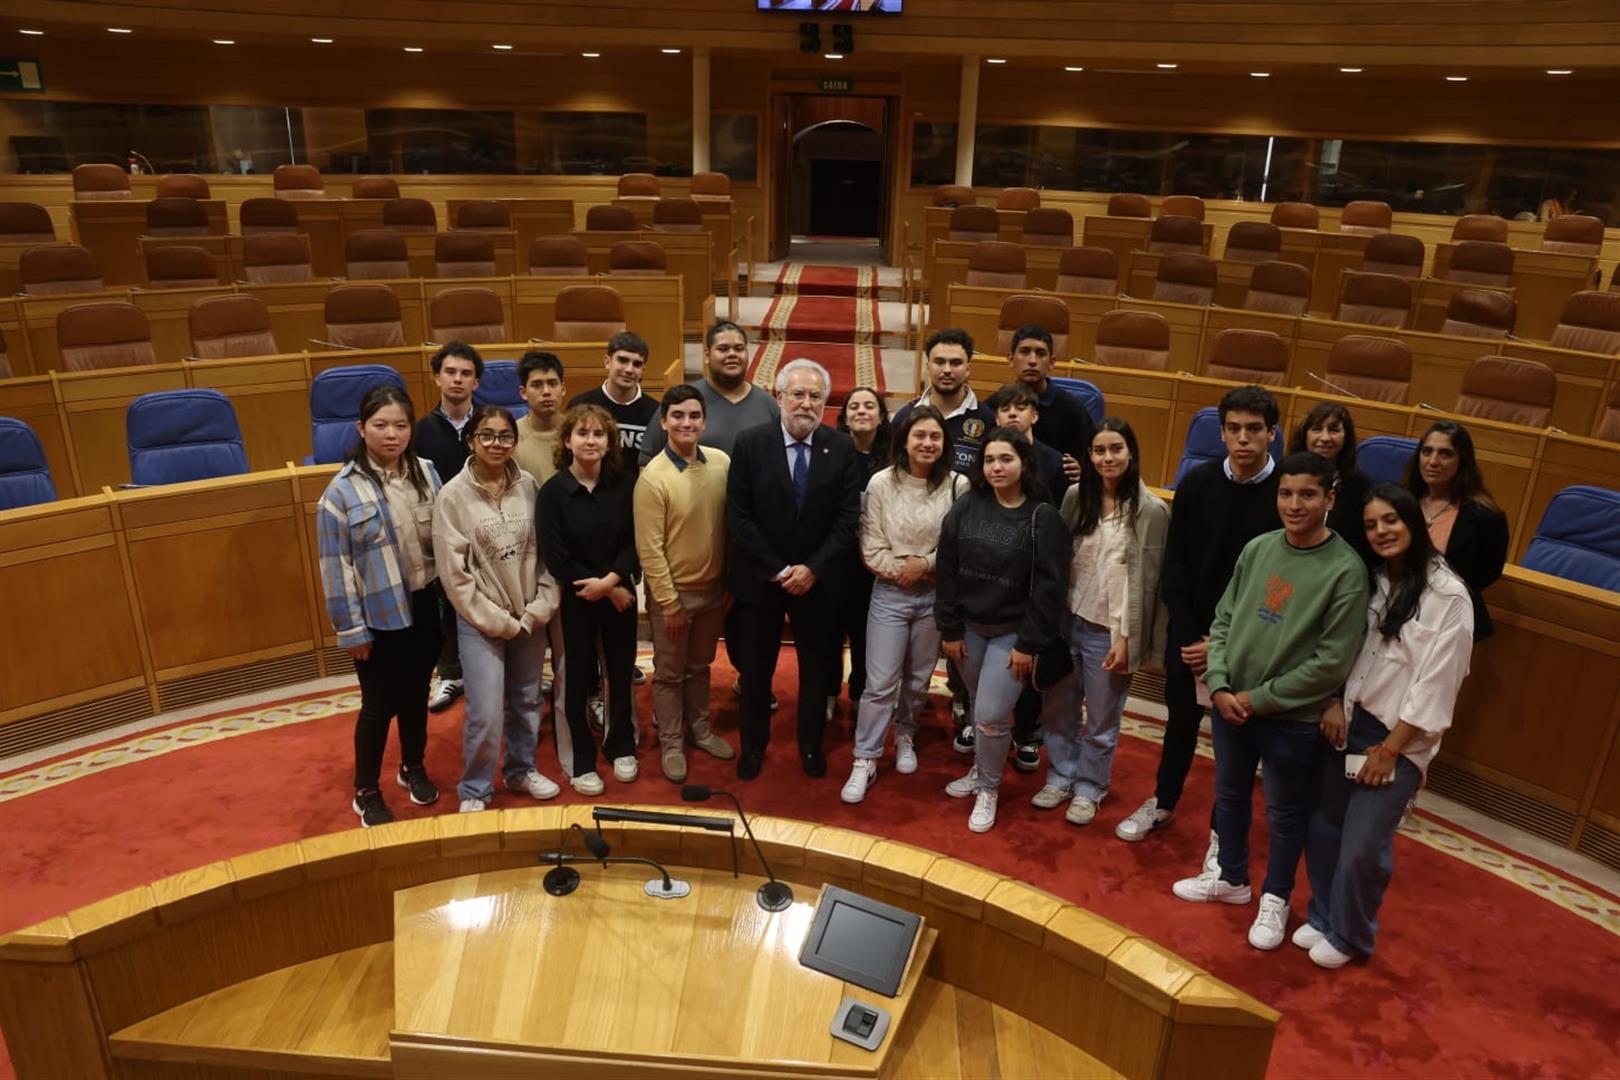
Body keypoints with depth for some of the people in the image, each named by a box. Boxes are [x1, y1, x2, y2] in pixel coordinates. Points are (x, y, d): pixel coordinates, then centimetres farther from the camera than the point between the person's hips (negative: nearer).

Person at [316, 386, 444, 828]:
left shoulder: (426, 472, -2)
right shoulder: (342, 490, -16)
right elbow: (335, 567, -13)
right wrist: (351, 628, -11)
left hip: (423, 605, 4)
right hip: (378, 615, -4)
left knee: (416, 693, 19)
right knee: (379, 704, 8)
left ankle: (414, 768, 42)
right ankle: (366, 793, 28)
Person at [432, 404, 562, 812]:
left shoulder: (529, 486, -3)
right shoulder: (453, 496, -11)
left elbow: (546, 551, 3)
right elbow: (454, 573, -10)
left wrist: (541, 607, -6)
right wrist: (498, 621, -11)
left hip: (530, 616, 3)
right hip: (481, 620, -3)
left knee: (526, 702, 16)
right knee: (486, 714, -5)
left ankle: (521, 770, 39)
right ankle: (474, 791, 18)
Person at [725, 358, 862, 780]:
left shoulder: (842, 448, -6)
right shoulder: (750, 443, -9)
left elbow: (848, 519, -6)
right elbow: (738, 516, -11)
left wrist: (812, 568, -15)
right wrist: (778, 570, -15)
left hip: (816, 579, 1)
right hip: (759, 578, -1)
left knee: (816, 667, 15)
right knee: (755, 668, 14)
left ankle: (811, 744, 36)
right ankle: (753, 743, 35)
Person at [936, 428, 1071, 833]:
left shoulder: (1043, 517, -11)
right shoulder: (965, 508, -2)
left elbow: (1049, 585, -11)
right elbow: (947, 571, 0)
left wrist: (1029, 643, -12)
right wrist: (949, 629, -2)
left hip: (1012, 633, -3)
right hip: (969, 627, 4)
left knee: (991, 716, -5)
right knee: (978, 708, 14)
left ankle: (988, 788, 18)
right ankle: (981, 770, 38)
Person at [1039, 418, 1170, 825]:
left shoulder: (1151, 510, -10)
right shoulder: (1076, 496, 1)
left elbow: (1145, 581, -9)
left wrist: (1126, 638, -10)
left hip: (1108, 631, -3)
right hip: (1067, 620, 4)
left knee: (1101, 721, 11)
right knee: (1059, 709, 16)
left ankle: (1088, 788, 30)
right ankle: (1060, 776, 36)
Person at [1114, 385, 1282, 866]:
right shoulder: (1197, 483, -6)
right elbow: (1175, 566, -2)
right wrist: (1189, 634, -10)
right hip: (1189, 633, 2)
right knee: (1180, 721, 19)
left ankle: (1221, 829, 31)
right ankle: (1163, 802, 40)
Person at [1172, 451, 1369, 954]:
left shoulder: (1346, 569, -16)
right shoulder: (1257, 549, -2)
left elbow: (1332, 662, -17)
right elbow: (1223, 620, 4)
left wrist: (1259, 698, -15)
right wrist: (1219, 685, -8)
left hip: (1292, 719, -4)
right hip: (1230, 704, 5)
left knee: (1285, 814, 14)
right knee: (1229, 796, 21)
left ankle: (1275, 898, 37)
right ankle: (1231, 878, 44)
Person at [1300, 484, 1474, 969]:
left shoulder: (1449, 596, -13)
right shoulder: (1368, 580, 5)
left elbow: (1436, 683, -14)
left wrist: (1390, 748, -12)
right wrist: (1334, 703, -4)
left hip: (1399, 738, -5)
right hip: (1348, 723, 5)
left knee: (1362, 847, -2)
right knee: (1323, 829, 10)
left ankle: (1348, 936, 22)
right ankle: (1322, 916, 32)